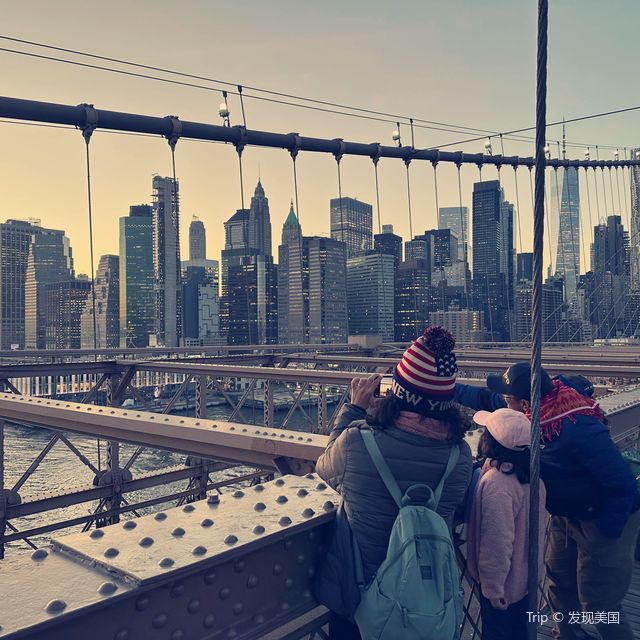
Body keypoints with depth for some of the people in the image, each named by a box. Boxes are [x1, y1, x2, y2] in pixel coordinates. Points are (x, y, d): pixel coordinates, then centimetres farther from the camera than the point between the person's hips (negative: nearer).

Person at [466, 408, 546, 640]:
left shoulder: (496, 484, -33)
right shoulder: (530, 473, -6)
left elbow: (497, 542, -30)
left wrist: (493, 588, -19)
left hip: (504, 584, -7)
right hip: (525, 576, 7)